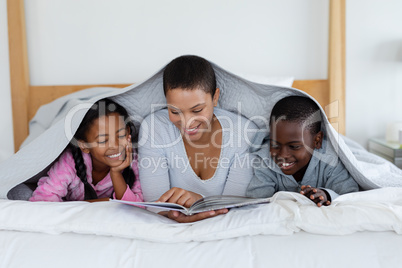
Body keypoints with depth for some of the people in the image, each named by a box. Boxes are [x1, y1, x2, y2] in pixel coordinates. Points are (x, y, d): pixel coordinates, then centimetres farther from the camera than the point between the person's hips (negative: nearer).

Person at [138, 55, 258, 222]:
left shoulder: (245, 132, -15)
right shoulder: (154, 128, -14)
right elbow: (154, 202, -15)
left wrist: (200, 199, -34)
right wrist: (170, 212, -38)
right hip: (172, 227, 1)